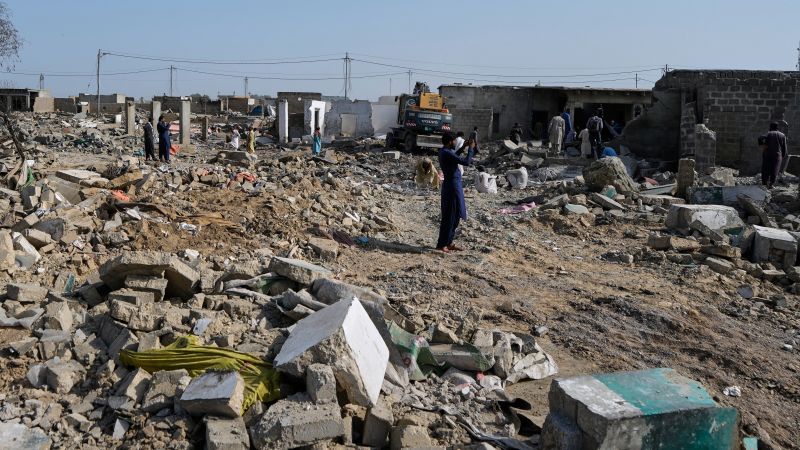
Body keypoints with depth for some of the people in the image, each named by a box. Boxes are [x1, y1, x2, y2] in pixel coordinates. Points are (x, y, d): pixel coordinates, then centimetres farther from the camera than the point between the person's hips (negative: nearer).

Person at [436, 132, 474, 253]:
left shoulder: (444, 151, 10)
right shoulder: (447, 153, -20)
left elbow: (455, 156, 32)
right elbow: (466, 162, -24)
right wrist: (471, 149, -11)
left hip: (453, 185, 10)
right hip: (452, 186, -10)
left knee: (455, 216, 15)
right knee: (449, 217, -4)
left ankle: (448, 243, 21)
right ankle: (441, 244, 1)